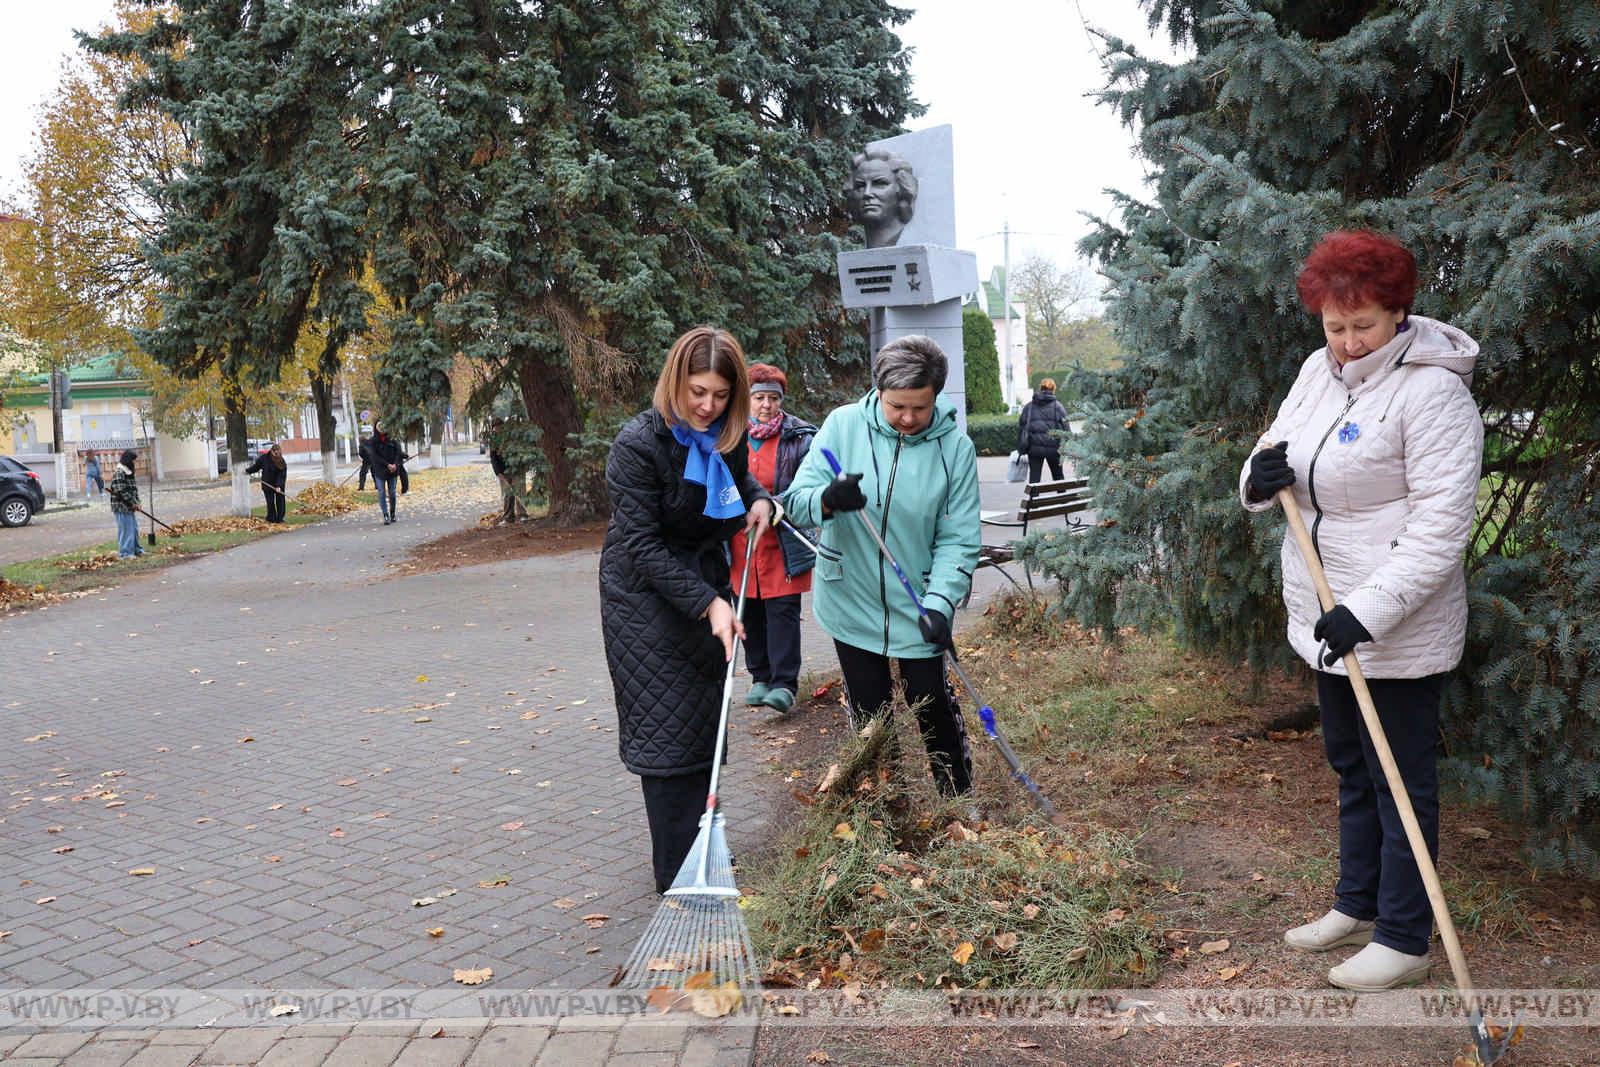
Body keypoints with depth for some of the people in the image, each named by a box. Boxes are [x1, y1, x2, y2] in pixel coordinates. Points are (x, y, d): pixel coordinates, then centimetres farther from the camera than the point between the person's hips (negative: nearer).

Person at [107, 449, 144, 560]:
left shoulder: (129, 472, 14)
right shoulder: (118, 473, -17)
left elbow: (134, 488, 17)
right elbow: (121, 491, -22)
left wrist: (136, 502, 4)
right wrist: (132, 503, -17)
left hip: (130, 506, 10)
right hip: (121, 506, -10)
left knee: (134, 528, 17)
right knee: (125, 529, -5)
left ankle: (136, 549, 28)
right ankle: (125, 553, 1)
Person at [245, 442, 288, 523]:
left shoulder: (282, 462, -12)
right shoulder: (264, 458, -8)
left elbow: (282, 475, -15)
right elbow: (256, 466, 8)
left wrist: (279, 486, -24)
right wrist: (248, 471, 16)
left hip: (279, 486, 0)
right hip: (267, 484, 0)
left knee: (280, 501, 1)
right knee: (270, 502, 2)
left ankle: (279, 518, 11)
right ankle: (271, 518, 12)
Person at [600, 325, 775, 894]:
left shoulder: (727, 436, -2)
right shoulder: (638, 443, -22)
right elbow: (642, 543, -22)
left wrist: (759, 499, -2)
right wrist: (707, 603, -29)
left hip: (709, 588, 7)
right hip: (647, 597, -6)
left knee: (706, 722, 13)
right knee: (667, 731, -4)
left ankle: (700, 845, 29)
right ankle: (677, 874, 4)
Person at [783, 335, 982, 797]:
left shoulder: (955, 447, -10)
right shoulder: (843, 425, -10)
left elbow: (958, 539, -10)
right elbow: (797, 502, -12)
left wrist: (940, 603, -24)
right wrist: (828, 499, -35)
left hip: (917, 607, -1)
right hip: (851, 602, 1)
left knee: (934, 708, 10)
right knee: (869, 716, 14)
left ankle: (958, 799, 32)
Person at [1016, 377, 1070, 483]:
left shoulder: (1028, 407, 6)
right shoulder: (1057, 406, -2)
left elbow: (1021, 428, 7)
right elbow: (1065, 427, -3)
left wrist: (1021, 448, 12)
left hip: (1034, 448, 1)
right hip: (1053, 447, -1)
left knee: (1034, 476, 3)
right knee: (1058, 475, 15)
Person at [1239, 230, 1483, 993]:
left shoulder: (1431, 390, -19)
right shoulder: (1320, 370, 5)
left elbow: (1441, 527, -23)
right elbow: (1278, 452, 13)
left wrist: (1367, 612, -28)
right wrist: (1263, 475, -12)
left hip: (1397, 633, -8)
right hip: (1329, 619, 8)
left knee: (1401, 782, 5)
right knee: (1351, 769, 21)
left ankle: (1404, 939, 20)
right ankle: (1356, 906, 38)